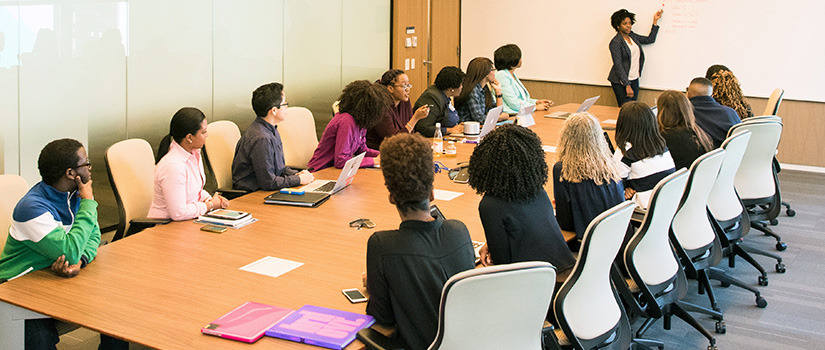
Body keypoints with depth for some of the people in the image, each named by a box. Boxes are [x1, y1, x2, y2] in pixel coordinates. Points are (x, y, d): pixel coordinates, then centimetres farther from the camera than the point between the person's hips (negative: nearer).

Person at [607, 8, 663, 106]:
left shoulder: (632, 36, 10)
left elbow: (650, 39, 23)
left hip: (634, 80, 7)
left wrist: (655, 21, 17)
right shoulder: (615, 42, -13)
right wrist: (627, 86, -19)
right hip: (621, 81, -7)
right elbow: (618, 66, -16)